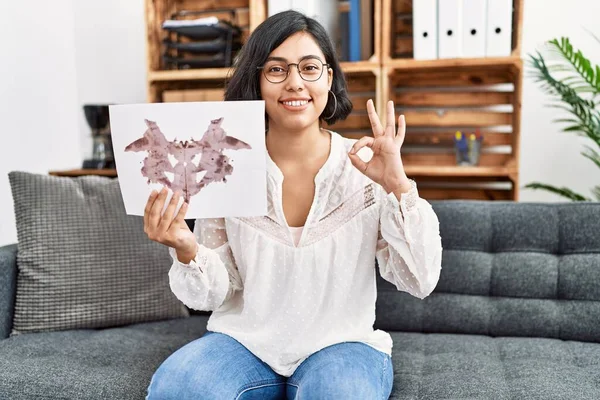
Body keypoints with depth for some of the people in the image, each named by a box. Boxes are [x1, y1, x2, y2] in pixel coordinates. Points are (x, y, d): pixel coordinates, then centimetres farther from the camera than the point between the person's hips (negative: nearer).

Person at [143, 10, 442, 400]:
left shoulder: (366, 166, -7)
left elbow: (421, 281, -11)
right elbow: (212, 294, -3)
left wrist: (398, 186, -23)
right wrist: (187, 251, -24)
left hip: (342, 344, -1)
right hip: (245, 340, 2)